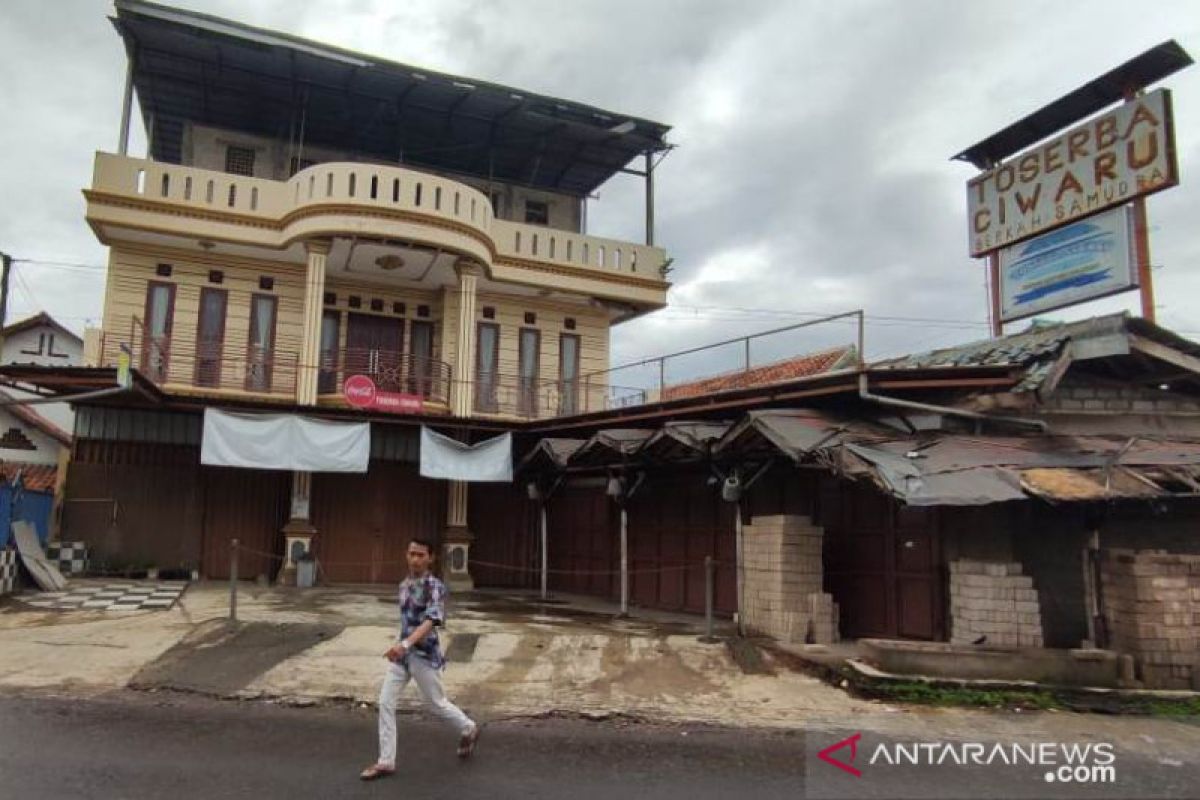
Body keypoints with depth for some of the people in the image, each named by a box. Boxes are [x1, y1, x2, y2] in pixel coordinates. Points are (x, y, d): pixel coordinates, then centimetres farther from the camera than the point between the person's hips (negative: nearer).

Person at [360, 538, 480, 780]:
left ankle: (469, 729, 37)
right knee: (385, 702, 0)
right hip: (402, 653, 7)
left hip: (424, 655, -6)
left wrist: (405, 643, -44)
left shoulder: (435, 587, -17)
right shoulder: (404, 585, 6)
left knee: (437, 704, 9)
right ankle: (386, 761, 11)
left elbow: (431, 621, -31)